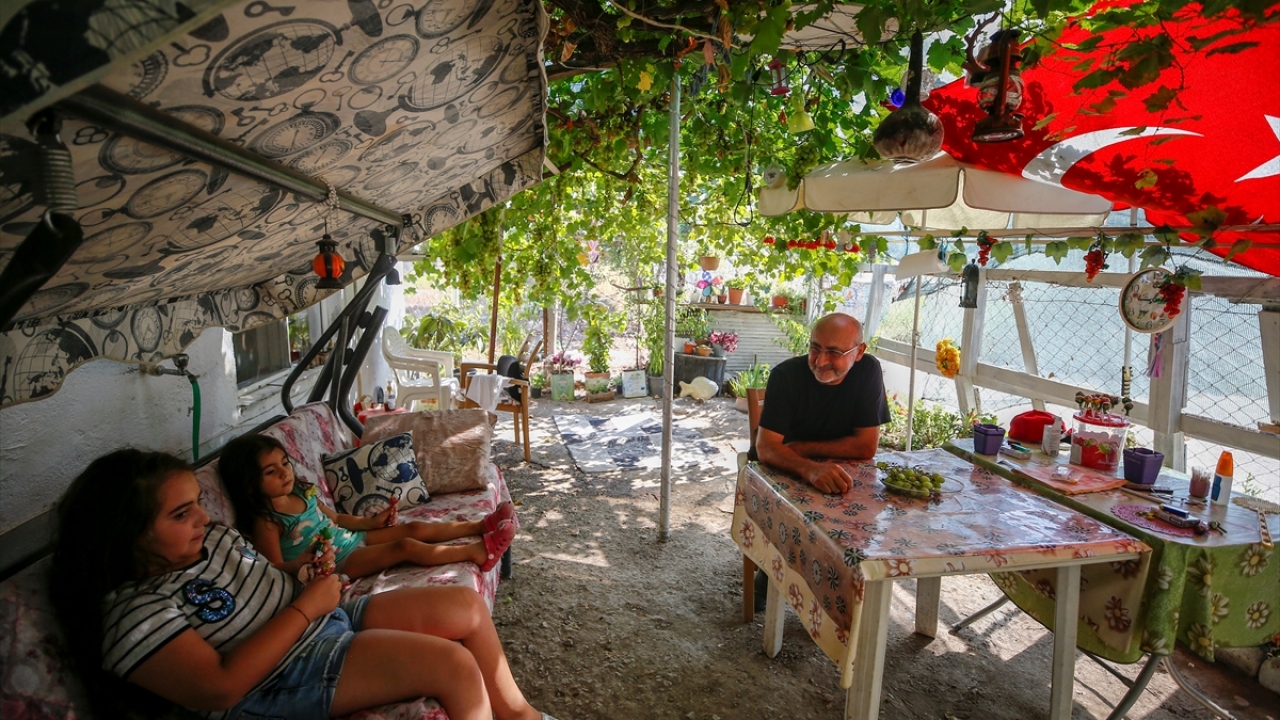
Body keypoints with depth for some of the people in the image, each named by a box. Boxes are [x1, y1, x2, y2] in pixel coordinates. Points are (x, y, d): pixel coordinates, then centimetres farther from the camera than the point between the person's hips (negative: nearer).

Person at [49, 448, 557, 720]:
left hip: (328, 620, 9)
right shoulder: (133, 612, -15)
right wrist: (307, 605, -20)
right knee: (455, 665, -25)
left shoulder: (215, 539, 10)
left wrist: (314, 573, -1)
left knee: (468, 605, 0)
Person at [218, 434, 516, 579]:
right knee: (405, 546, -22)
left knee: (415, 528, 0)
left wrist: (370, 522, 9)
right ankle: (478, 551, -21)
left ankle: (481, 526, 6)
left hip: (350, 539, 8)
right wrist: (301, 562, -39)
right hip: (335, 562, -8)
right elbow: (276, 569, -19)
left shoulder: (301, 493, 5)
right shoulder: (266, 522, -19)